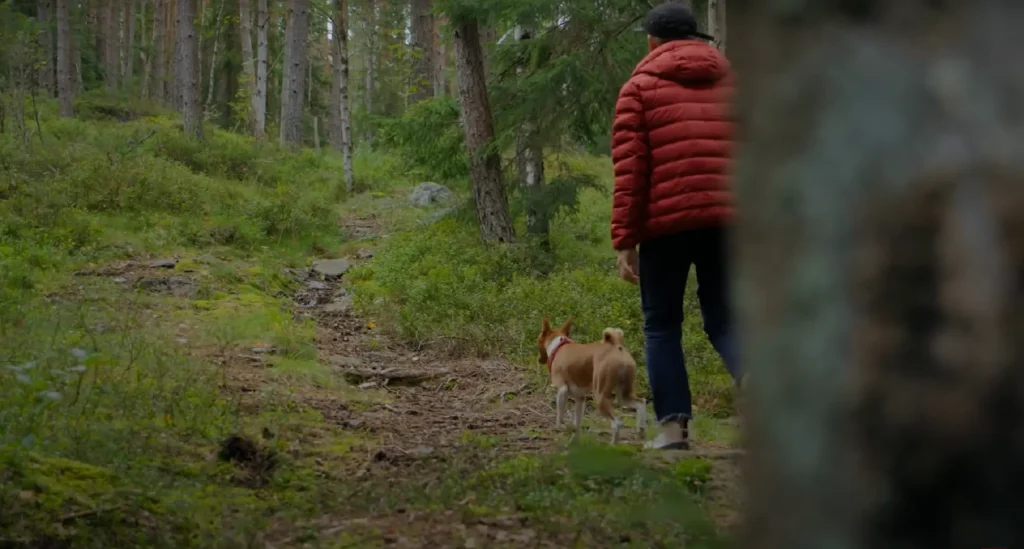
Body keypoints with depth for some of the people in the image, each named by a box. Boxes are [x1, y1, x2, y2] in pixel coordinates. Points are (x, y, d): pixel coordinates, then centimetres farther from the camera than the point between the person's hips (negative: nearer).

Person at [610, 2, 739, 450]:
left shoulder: (640, 87, 4)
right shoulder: (729, 81, 15)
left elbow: (630, 170, -4)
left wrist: (624, 241, -3)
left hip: (665, 222, -3)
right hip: (726, 219, 3)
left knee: (662, 325, 9)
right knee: (723, 318, 11)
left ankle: (673, 425, 3)